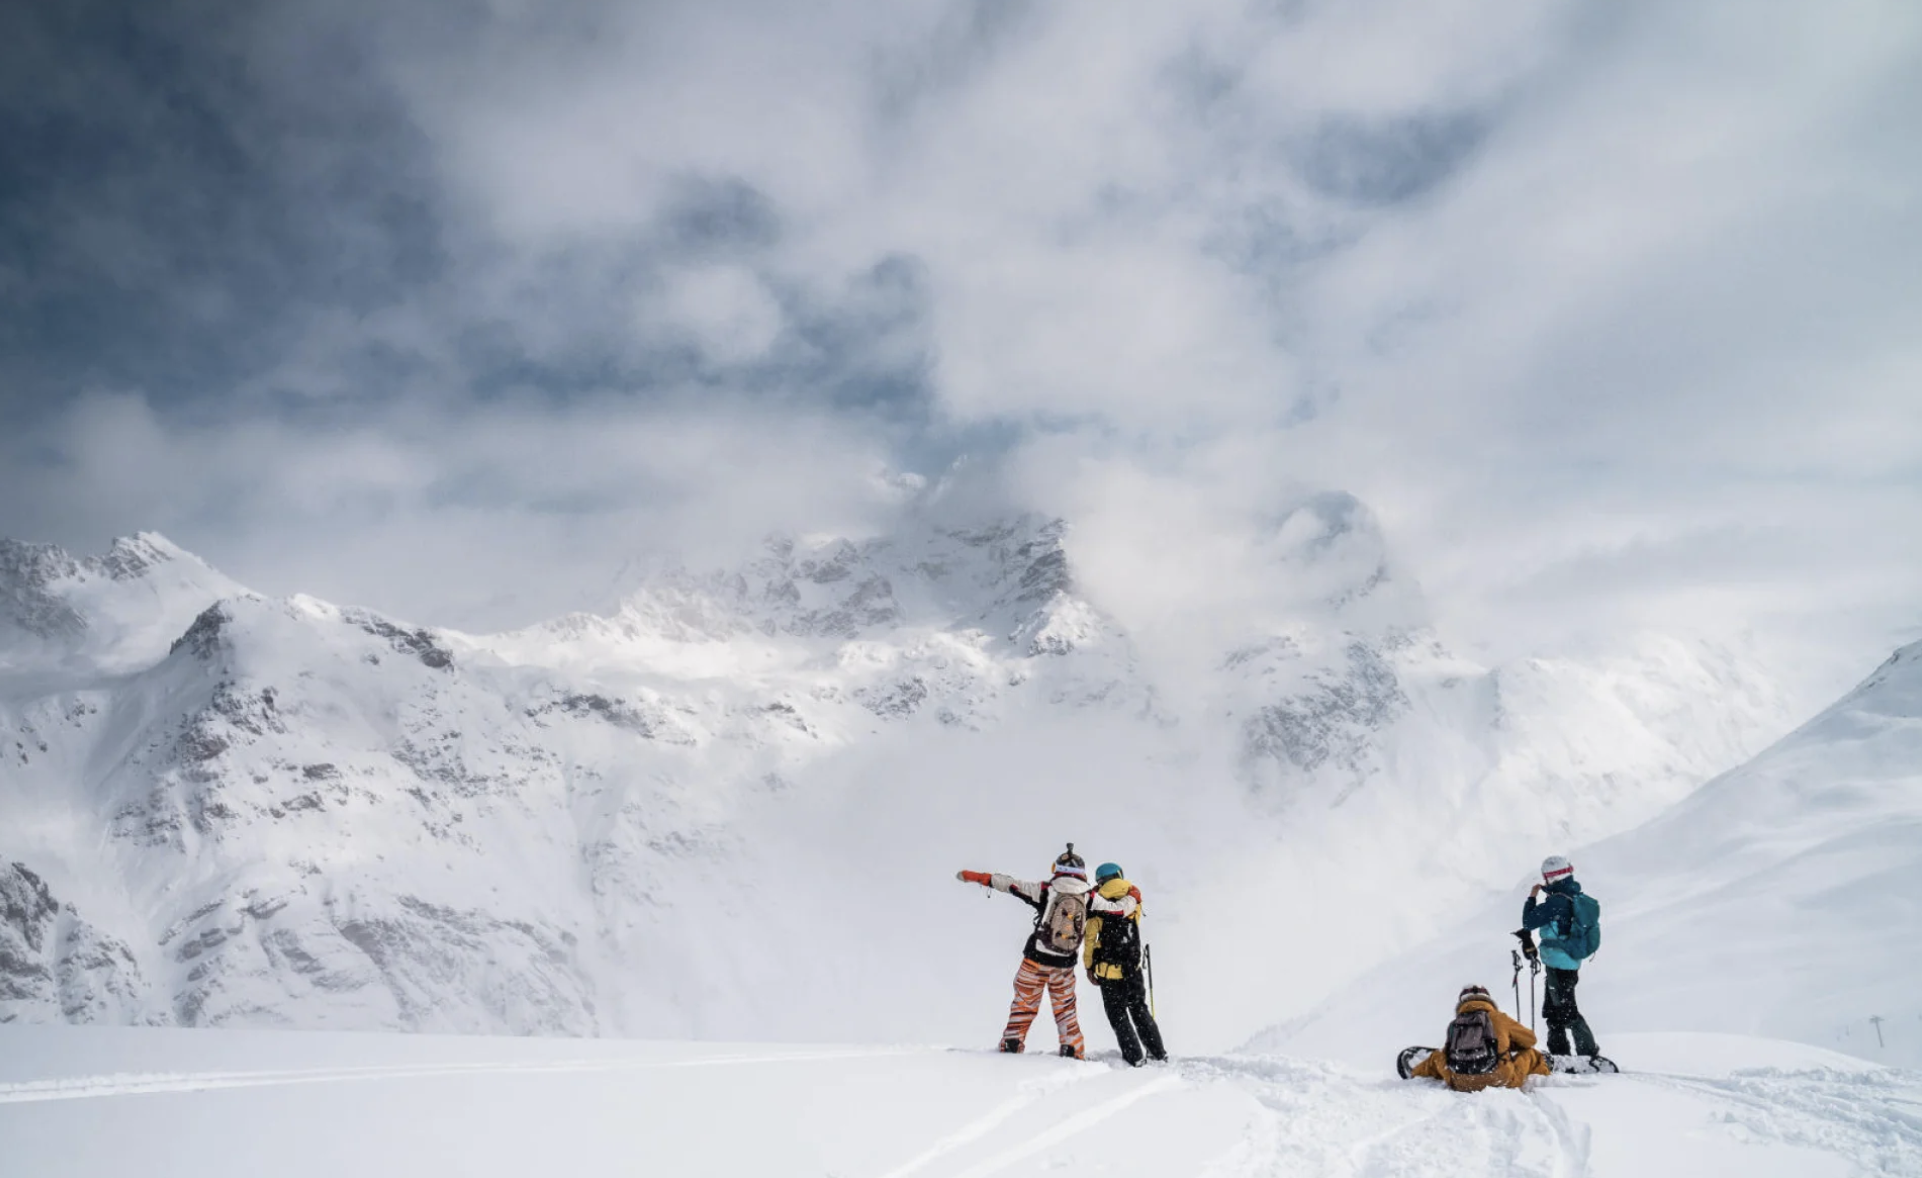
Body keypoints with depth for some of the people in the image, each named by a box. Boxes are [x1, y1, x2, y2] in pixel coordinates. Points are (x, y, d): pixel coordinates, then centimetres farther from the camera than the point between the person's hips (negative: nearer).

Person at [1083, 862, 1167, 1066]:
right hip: (1133, 970, 3)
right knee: (1140, 1010, 21)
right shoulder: (1134, 898, -2)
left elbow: (1090, 940, -7)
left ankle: (1134, 1057, 10)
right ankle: (1158, 1052, 24)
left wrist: (1089, 967, 3)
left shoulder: (1096, 906, -8)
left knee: (1118, 1015, 11)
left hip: (1108, 973, -3)